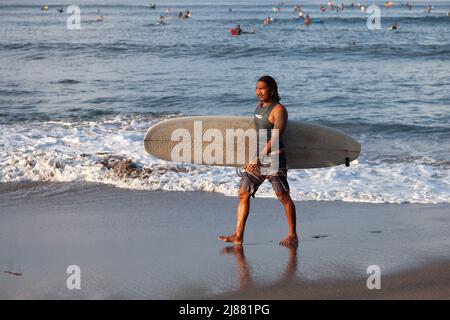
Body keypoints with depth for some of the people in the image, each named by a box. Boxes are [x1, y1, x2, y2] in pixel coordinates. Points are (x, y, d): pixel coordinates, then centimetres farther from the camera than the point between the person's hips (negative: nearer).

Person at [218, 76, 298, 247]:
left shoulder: (278, 110, -13)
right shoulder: (259, 106, 12)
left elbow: (275, 138, -21)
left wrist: (260, 158, -27)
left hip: (273, 157, -8)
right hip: (257, 157, 8)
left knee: (283, 196, -3)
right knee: (243, 194, 3)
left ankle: (293, 235, 7)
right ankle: (238, 235, 4)